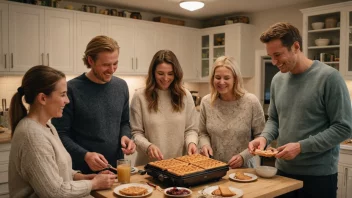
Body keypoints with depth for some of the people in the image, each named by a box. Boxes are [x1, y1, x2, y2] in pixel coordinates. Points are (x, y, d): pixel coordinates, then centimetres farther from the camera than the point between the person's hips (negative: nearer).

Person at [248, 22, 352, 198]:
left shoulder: (329, 77, -13)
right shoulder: (277, 80, 4)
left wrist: (301, 146, -20)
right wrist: (264, 137, -6)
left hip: (318, 174, -5)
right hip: (283, 170, 5)